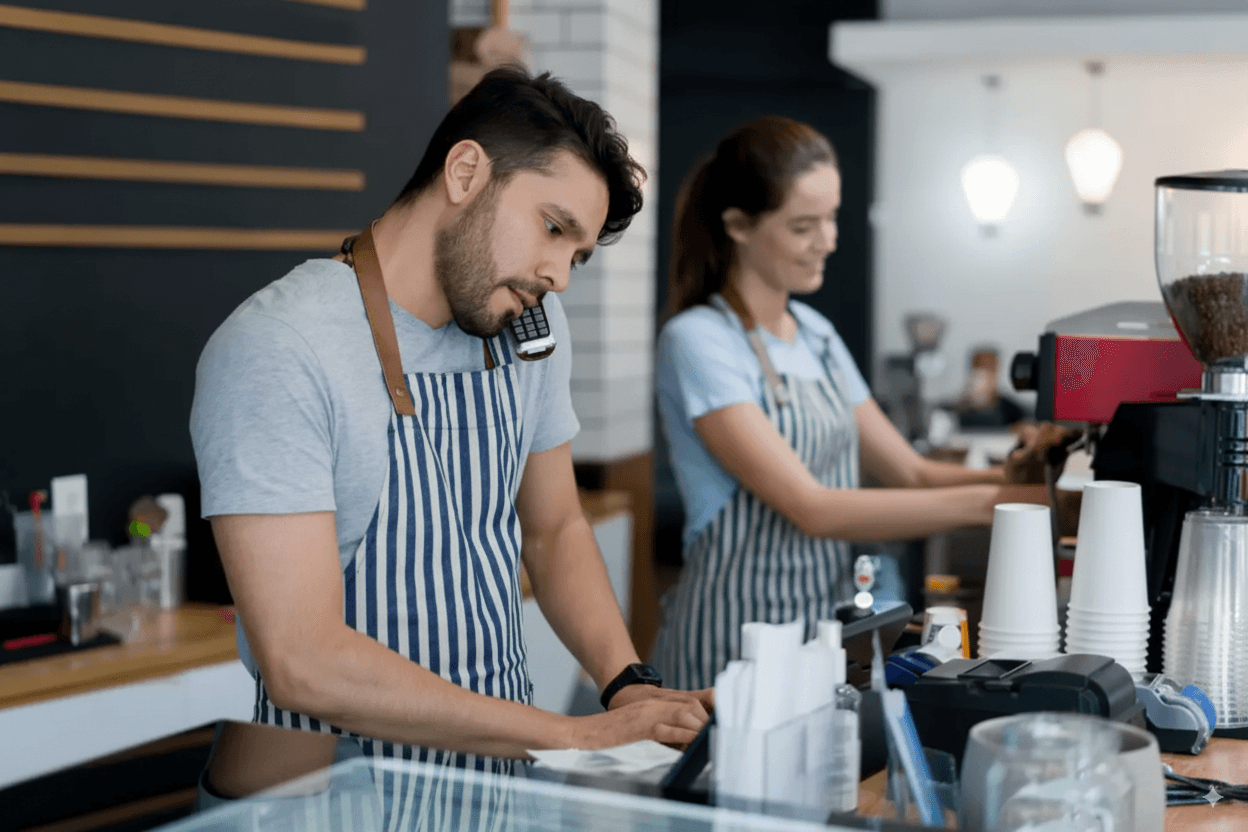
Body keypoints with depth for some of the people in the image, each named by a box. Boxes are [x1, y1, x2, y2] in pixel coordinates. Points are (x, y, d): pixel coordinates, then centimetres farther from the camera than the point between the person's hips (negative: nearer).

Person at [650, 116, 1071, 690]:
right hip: (735, 641, -7)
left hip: (826, 625, 7)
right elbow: (812, 508, -19)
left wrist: (1004, 478, -8)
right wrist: (985, 502, -21)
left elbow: (911, 474, 12)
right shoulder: (697, 342, -13)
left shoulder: (816, 334, 12)